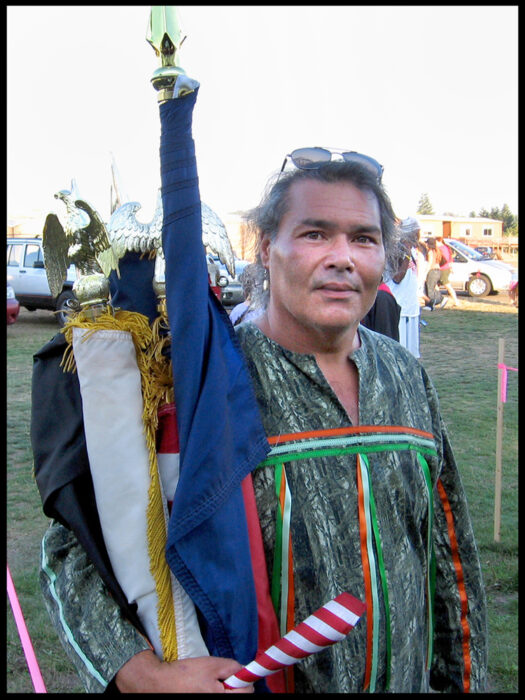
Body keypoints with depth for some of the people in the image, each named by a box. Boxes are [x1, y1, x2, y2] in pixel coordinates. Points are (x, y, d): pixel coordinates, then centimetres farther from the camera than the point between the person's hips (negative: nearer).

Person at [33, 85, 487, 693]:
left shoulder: (406, 375, -4)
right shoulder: (204, 381, -22)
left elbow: (446, 542, 6)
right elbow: (74, 549, -16)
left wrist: (463, 673, 10)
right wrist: (145, 673, -30)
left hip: (404, 681, 5)